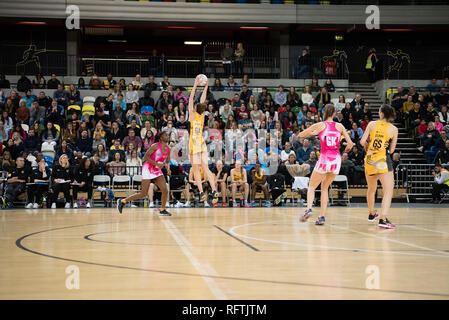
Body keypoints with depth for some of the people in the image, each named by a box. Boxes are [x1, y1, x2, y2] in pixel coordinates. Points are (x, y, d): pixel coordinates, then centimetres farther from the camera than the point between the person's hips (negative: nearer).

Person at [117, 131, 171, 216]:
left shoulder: (168, 149, 7)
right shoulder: (156, 146, -13)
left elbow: (167, 162, 18)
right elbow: (145, 157, -15)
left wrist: (168, 168, -3)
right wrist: (156, 164, -24)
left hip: (157, 170, 7)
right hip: (148, 169, -7)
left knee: (165, 190, -7)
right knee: (143, 194, -8)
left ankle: (162, 210, 9)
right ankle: (122, 201, 5)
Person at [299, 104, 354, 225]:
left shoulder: (320, 125, 0)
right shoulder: (339, 126, 6)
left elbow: (301, 135, 7)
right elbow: (350, 143, 2)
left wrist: (313, 133, 24)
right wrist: (346, 150, 24)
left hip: (324, 159, -3)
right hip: (336, 159, 3)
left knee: (312, 186, 11)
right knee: (324, 188, 17)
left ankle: (308, 209, -14)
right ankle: (321, 216, 9)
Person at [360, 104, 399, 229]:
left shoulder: (372, 124, 2)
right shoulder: (394, 129, 0)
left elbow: (363, 142, -2)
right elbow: (391, 150, 2)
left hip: (369, 159, 4)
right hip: (383, 160, -4)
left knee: (371, 189, 22)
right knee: (388, 191, -6)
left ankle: (371, 214, 41)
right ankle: (383, 219, -21)